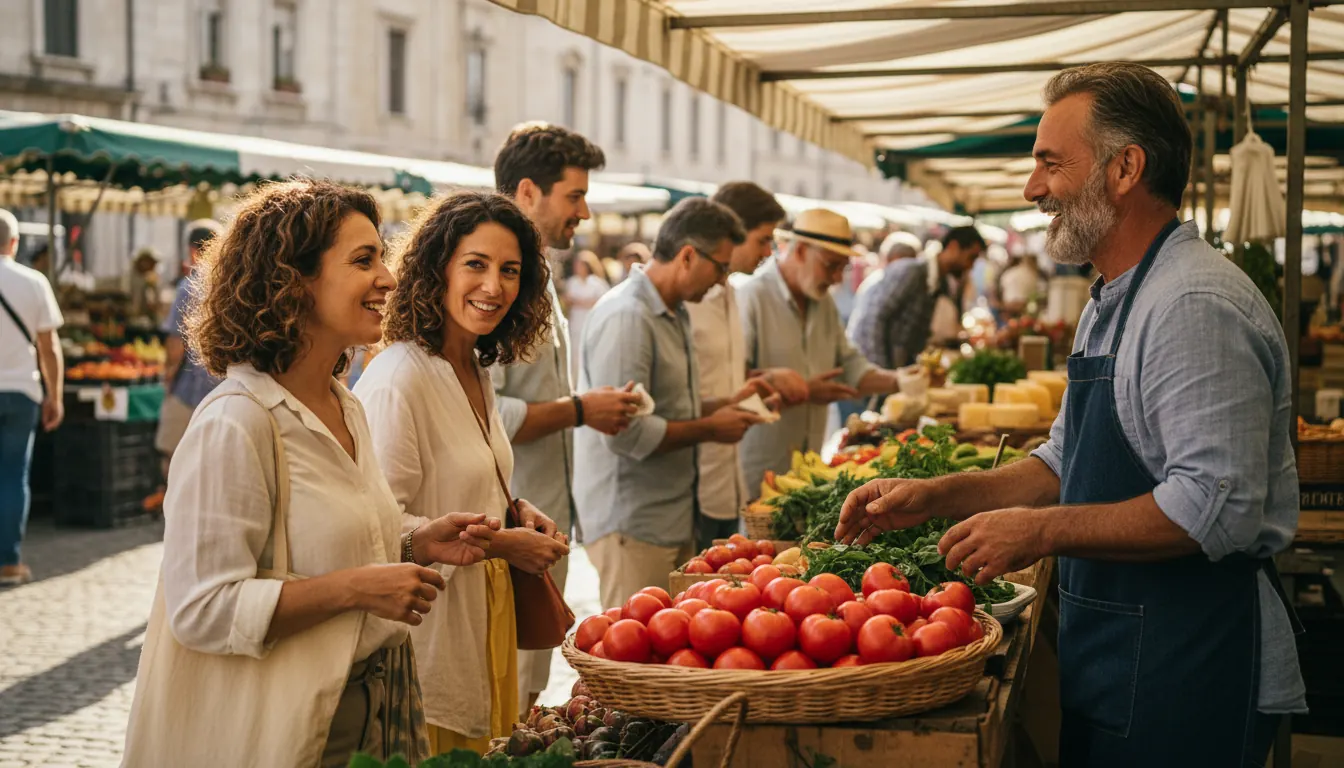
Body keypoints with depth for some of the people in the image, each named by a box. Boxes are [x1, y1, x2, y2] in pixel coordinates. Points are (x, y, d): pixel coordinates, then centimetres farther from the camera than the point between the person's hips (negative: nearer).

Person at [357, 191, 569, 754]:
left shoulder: (477, 371, 10)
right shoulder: (399, 378, -19)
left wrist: (517, 513, 4)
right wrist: (498, 543, -17)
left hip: (486, 618, 9)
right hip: (428, 633, -9)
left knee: (480, 744, 16)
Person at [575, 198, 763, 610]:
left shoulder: (673, 313, 15)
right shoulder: (626, 317, -18)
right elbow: (624, 432, -24)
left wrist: (721, 408, 7)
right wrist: (709, 429, -14)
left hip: (672, 516, 10)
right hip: (631, 525, -10)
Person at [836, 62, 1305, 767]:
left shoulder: (1196, 305, -20)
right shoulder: (1110, 307, 14)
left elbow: (1218, 508, -27)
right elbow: (1066, 464, 22)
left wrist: (1042, 531, -21)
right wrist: (937, 497, 10)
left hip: (1182, 679, -9)